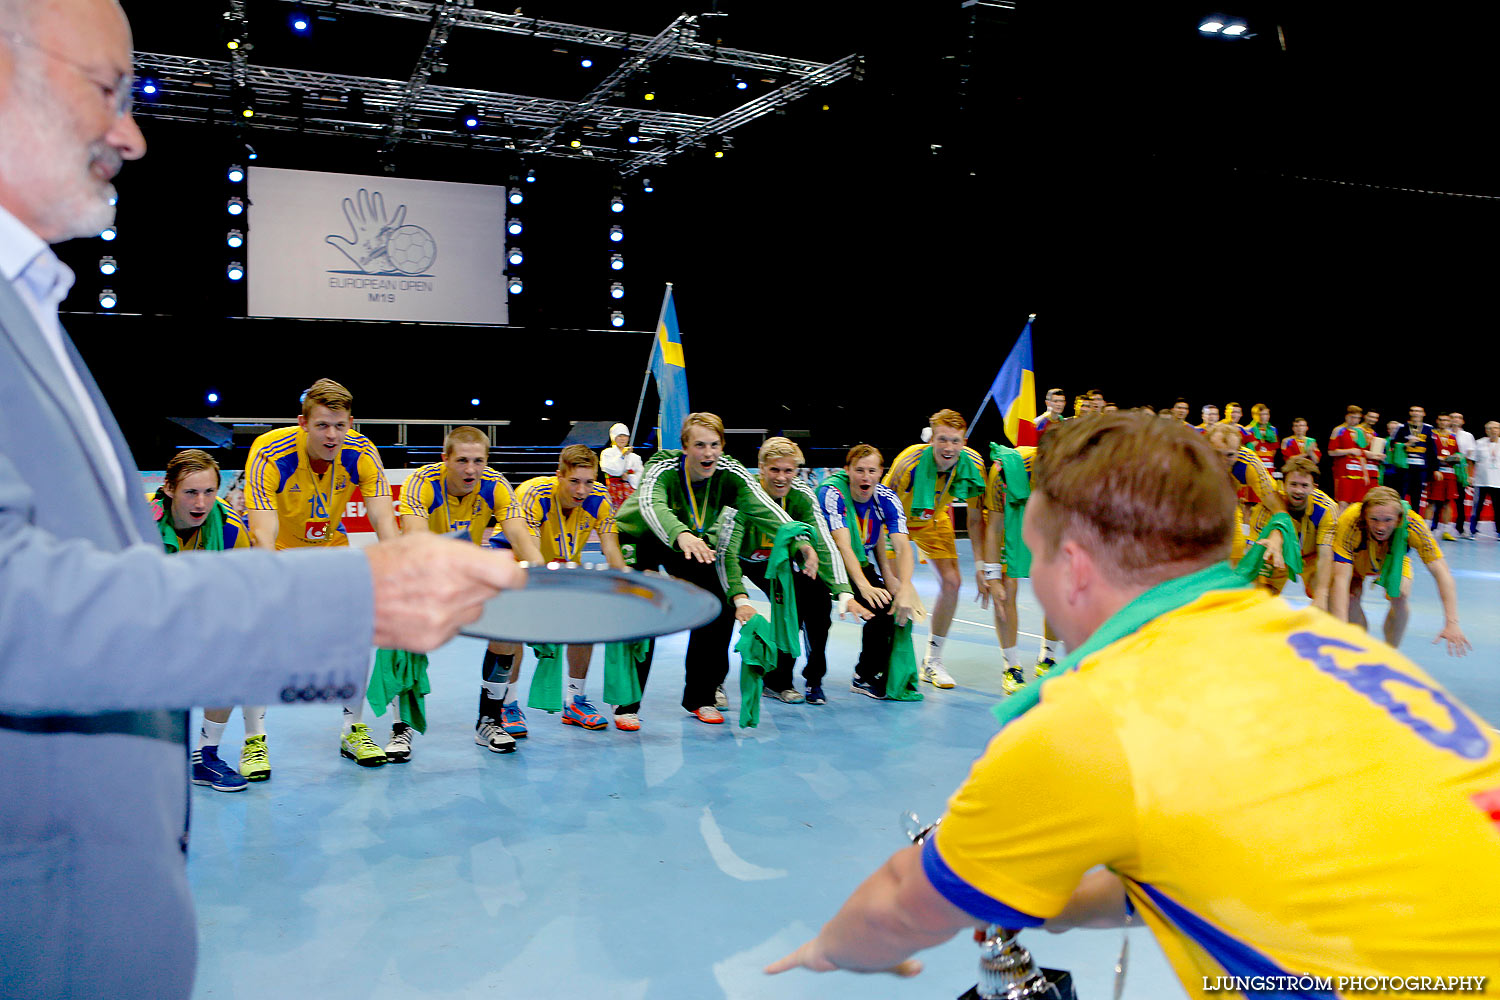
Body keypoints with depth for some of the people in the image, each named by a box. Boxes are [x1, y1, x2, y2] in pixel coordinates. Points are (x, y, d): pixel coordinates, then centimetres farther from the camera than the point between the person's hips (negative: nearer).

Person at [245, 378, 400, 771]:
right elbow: (264, 535, -39)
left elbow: (384, 521, -27)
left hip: (331, 546, 3)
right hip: (277, 550, -2)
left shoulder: (361, 453, -24)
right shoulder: (269, 454, -32)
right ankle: (254, 741, 0)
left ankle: (354, 731, 10)